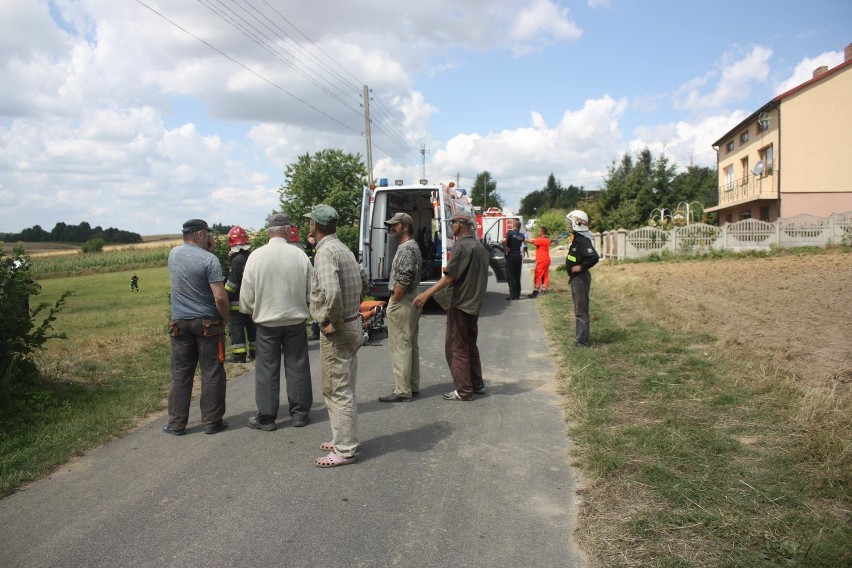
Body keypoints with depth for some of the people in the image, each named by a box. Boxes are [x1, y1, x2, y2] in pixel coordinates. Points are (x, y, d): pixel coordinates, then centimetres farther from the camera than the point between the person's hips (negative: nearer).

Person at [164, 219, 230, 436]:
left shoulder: (173, 254, 4)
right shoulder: (209, 259, -14)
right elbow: (220, 297, -19)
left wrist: (207, 247, 11)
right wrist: (226, 318, -3)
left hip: (180, 322, 5)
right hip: (208, 323, -5)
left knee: (181, 374, 11)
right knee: (212, 374, 5)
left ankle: (176, 423, 16)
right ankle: (212, 422, 10)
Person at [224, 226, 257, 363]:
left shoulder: (237, 260, -17)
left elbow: (232, 284, -17)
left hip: (238, 301, -7)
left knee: (237, 327, -1)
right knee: (252, 325, 15)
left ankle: (239, 355, -1)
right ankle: (254, 351, 21)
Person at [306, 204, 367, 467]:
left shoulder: (325, 251, -18)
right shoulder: (343, 248, 11)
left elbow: (330, 291, -33)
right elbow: (363, 278, 23)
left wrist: (333, 322, -21)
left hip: (336, 331, -10)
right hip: (352, 324, 10)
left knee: (337, 391, -2)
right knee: (343, 388, 19)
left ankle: (345, 449, 6)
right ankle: (343, 439, 30)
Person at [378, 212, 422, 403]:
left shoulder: (406, 249, -17)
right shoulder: (414, 247, 16)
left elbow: (403, 281, -24)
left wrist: (393, 302, -15)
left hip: (401, 303, -11)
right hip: (412, 300, 11)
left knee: (400, 347, -7)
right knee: (411, 346, 13)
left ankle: (402, 391, -3)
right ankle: (413, 386, 20)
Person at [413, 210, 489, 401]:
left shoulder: (461, 246, -17)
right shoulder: (480, 247, 12)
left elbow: (449, 277, -22)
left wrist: (427, 294, -22)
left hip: (460, 304, -9)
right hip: (474, 304, 9)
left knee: (456, 347, -1)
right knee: (470, 344, 19)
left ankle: (463, 390, 3)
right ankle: (477, 383, 25)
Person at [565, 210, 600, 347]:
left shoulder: (583, 240, -20)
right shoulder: (576, 238, 11)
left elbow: (594, 257, -31)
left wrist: (581, 267, -23)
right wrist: (570, 268, 13)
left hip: (580, 278, -11)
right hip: (576, 278, 11)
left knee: (581, 311, -5)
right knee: (578, 310, 17)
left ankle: (582, 341, 1)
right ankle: (580, 338, 27)